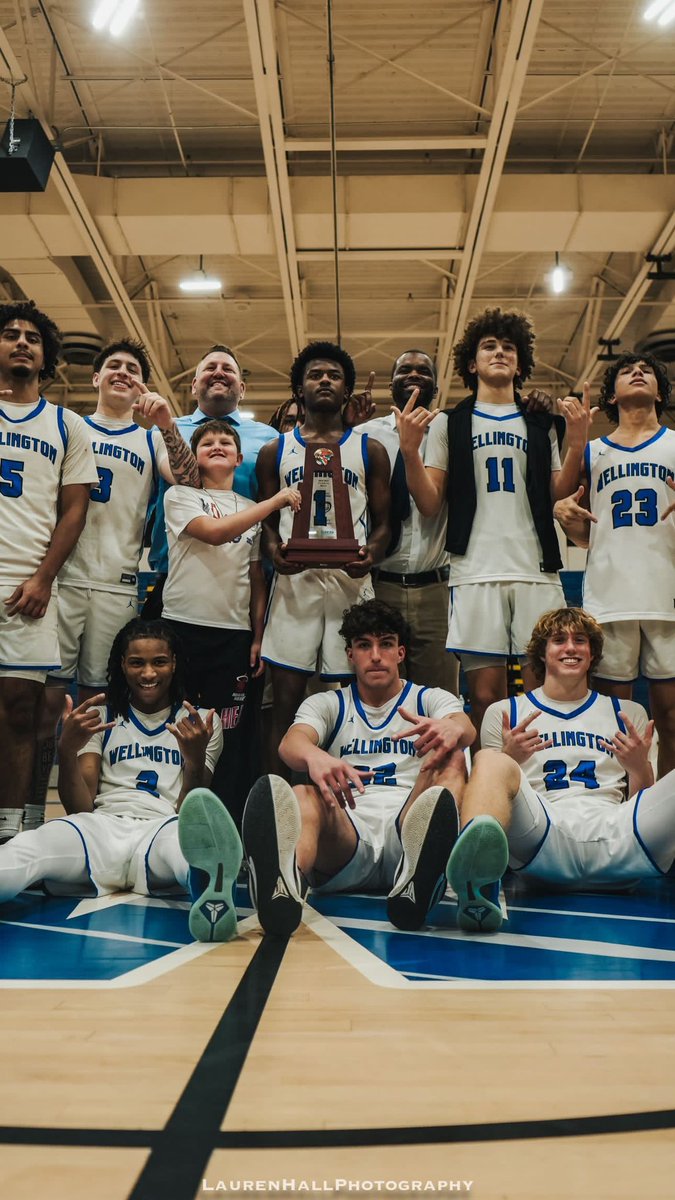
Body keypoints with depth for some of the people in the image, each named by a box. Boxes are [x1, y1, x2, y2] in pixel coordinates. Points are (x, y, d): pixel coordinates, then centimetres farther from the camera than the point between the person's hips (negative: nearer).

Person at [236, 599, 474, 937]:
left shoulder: (430, 699, 19)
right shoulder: (326, 704, 19)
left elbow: (467, 729, -6)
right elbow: (291, 743, -5)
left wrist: (452, 728, -34)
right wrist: (315, 756, -32)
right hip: (347, 836, 0)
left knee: (450, 756, -26)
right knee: (302, 796, -31)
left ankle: (418, 876, -56)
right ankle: (285, 882, -67)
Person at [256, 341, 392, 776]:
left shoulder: (370, 450, 13)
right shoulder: (275, 451, 16)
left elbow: (383, 522, 9)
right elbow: (266, 520, 13)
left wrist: (371, 554, -13)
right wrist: (274, 550, -10)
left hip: (351, 579, 0)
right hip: (294, 580, 1)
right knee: (286, 698, -1)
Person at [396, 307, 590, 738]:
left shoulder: (541, 424, 19)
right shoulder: (449, 424, 13)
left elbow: (555, 497, 11)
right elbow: (430, 505, 5)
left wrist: (577, 444, -1)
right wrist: (410, 450, -10)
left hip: (538, 572, 2)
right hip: (476, 574, -2)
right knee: (486, 696, -4)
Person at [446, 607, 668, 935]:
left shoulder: (628, 713, 28)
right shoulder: (504, 712, 24)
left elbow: (651, 802, 24)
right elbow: (491, 784, 19)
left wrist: (639, 766, 2)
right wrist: (508, 758, -1)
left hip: (616, 838, 2)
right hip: (541, 839, -2)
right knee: (489, 762, -32)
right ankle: (476, 877, -60)